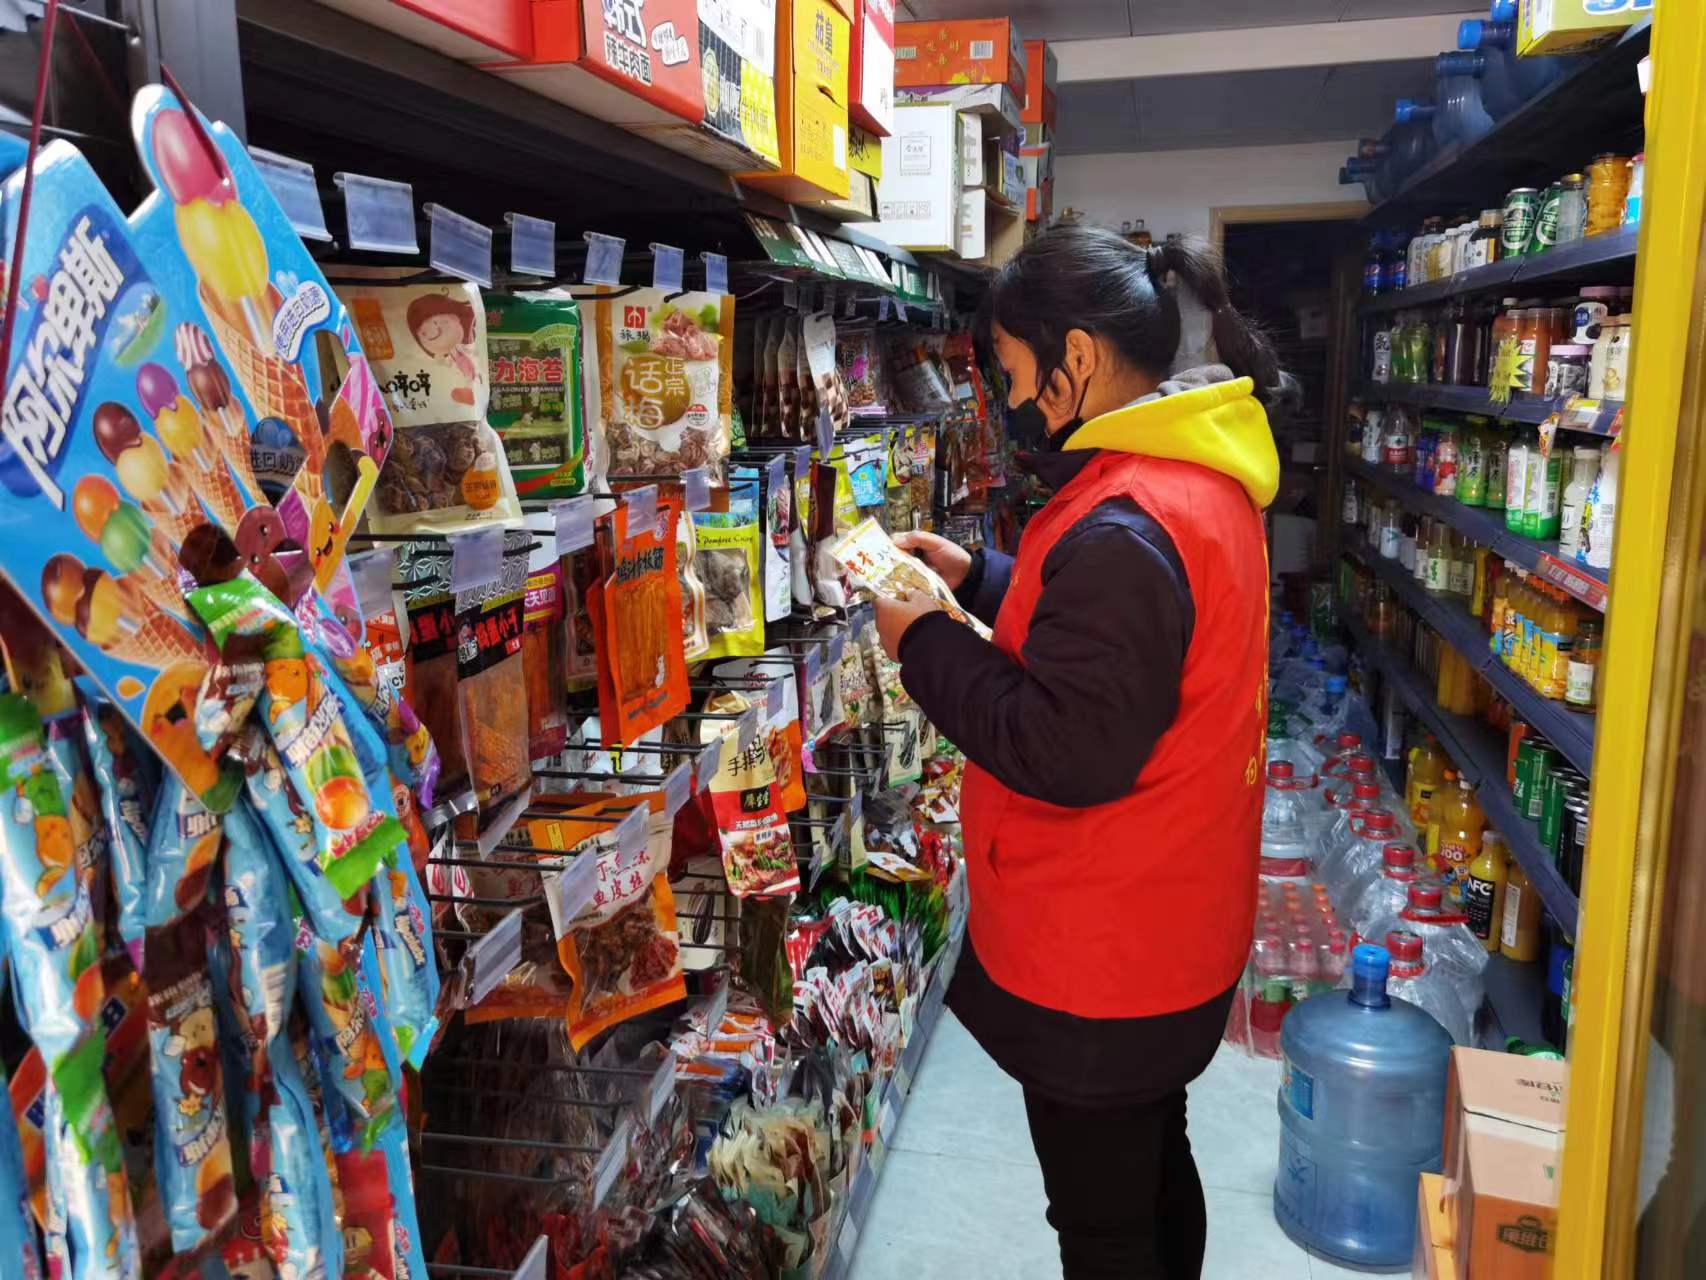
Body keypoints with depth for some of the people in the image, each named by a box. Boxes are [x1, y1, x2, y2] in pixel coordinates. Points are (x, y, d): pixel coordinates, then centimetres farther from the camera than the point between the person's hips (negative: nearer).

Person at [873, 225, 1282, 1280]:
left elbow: (1064, 753, -28)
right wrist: (978, 579, 7)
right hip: (1169, 927, 10)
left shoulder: (1126, 529, -29)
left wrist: (925, 643, -17)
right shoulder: (1198, 476, 4)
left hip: (1099, 966, -10)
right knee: (1155, 1165, 29)